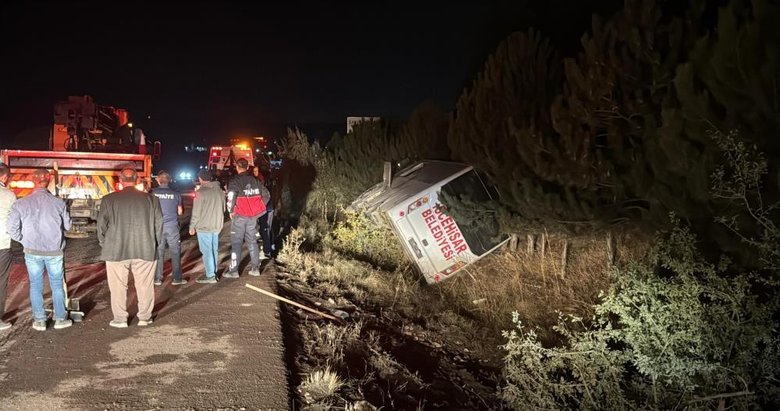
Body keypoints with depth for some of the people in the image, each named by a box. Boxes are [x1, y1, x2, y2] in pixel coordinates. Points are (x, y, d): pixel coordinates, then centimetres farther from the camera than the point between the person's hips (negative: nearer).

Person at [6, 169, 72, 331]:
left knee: (36, 286, 13)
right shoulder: (58, 203, -12)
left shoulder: (20, 204, -10)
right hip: (54, 251, -1)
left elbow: (12, 229, -6)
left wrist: (25, 241, 11)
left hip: (32, 251, 1)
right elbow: (67, 225, 1)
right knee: (57, 285, 13)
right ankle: (60, 318, 19)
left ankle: (39, 321, 18)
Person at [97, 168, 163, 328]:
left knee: (118, 286, 11)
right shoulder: (151, 199, -1)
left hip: (116, 251, -1)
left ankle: (120, 319, 17)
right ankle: (145, 317, 19)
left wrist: (104, 243, 15)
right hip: (146, 250, 1)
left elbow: (101, 225, 1)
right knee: (145, 285, 11)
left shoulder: (109, 199, -4)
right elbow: (159, 225, 3)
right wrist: (155, 245, 14)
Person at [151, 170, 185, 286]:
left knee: (158, 252, 8)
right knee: (175, 252, 6)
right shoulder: (175, 194, -4)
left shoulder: (152, 192, -5)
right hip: (172, 226, 0)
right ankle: (177, 278, 9)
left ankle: (157, 279, 13)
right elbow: (180, 212, 4)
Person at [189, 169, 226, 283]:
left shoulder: (201, 192, -15)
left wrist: (192, 226, -4)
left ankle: (210, 276, -1)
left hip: (204, 226, -7)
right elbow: (223, 208, 13)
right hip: (217, 225, 7)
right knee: (214, 250, 14)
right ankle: (214, 272, 22)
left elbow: (196, 212, -13)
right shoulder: (220, 190, 6)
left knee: (207, 251, -2)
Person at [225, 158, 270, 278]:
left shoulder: (235, 181, -10)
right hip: (253, 216, 5)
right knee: (252, 241, 13)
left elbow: (231, 197, -22)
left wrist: (230, 211, -6)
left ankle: (233, 270, 2)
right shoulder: (255, 180, 6)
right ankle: (255, 268, 15)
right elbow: (266, 195, 9)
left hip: (239, 216, -5)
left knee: (236, 243, 1)